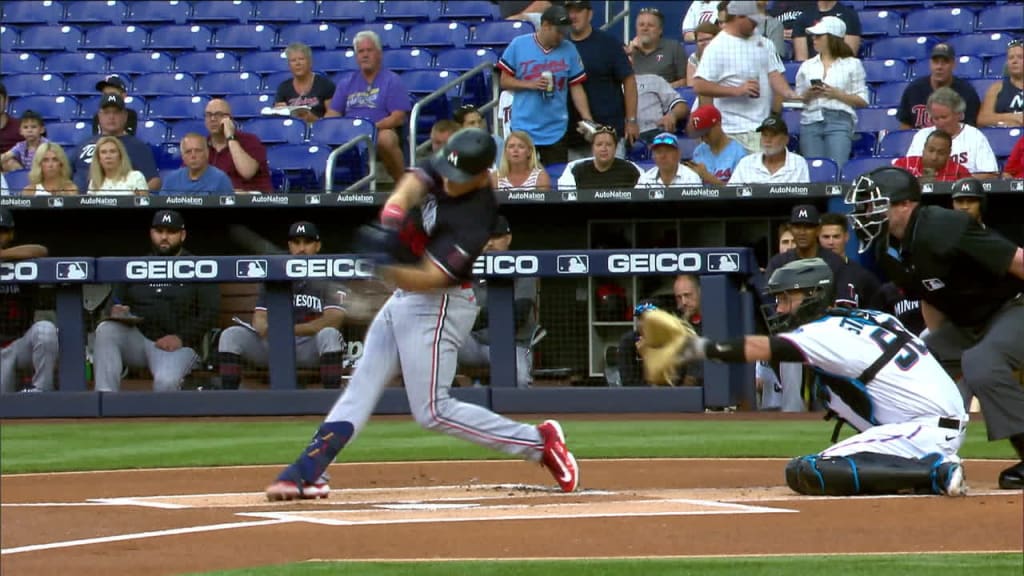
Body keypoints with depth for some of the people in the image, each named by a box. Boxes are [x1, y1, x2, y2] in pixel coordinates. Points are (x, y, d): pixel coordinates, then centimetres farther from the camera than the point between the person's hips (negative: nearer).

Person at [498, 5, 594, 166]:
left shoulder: (569, 50, 1)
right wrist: (530, 84, -16)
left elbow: (576, 88, 2)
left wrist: (588, 120, -8)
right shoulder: (518, 45, -3)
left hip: (556, 130, 1)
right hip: (523, 129, -1)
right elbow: (505, 81, 1)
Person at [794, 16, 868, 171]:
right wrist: (808, 95, -4)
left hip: (839, 120, -3)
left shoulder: (852, 64, 7)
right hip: (811, 120, 3)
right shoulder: (807, 66, 17)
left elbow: (862, 100, 2)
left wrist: (836, 94, -9)